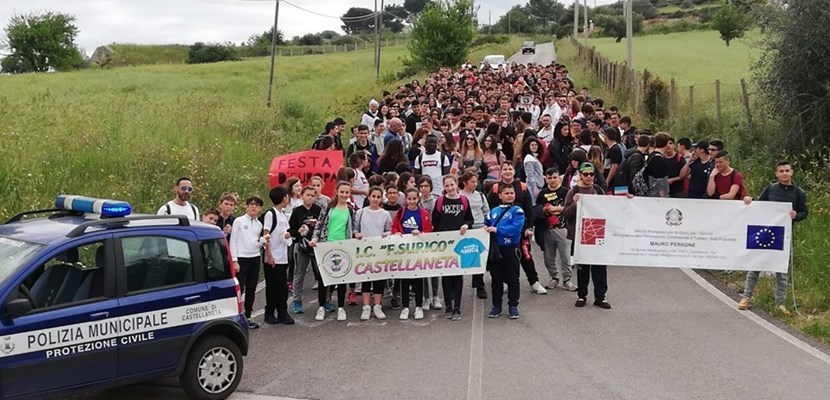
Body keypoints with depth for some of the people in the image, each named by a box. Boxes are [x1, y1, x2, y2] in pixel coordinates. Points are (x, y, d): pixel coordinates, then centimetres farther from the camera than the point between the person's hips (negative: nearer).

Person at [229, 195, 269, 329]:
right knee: (239, 289, -10)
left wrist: (263, 240, -7)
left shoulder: (259, 224, 12)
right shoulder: (239, 221, -1)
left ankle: (247, 317, 17)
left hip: (255, 259, 5)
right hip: (241, 258, -5)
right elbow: (233, 241, -4)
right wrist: (234, 261, -10)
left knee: (251, 290, 9)